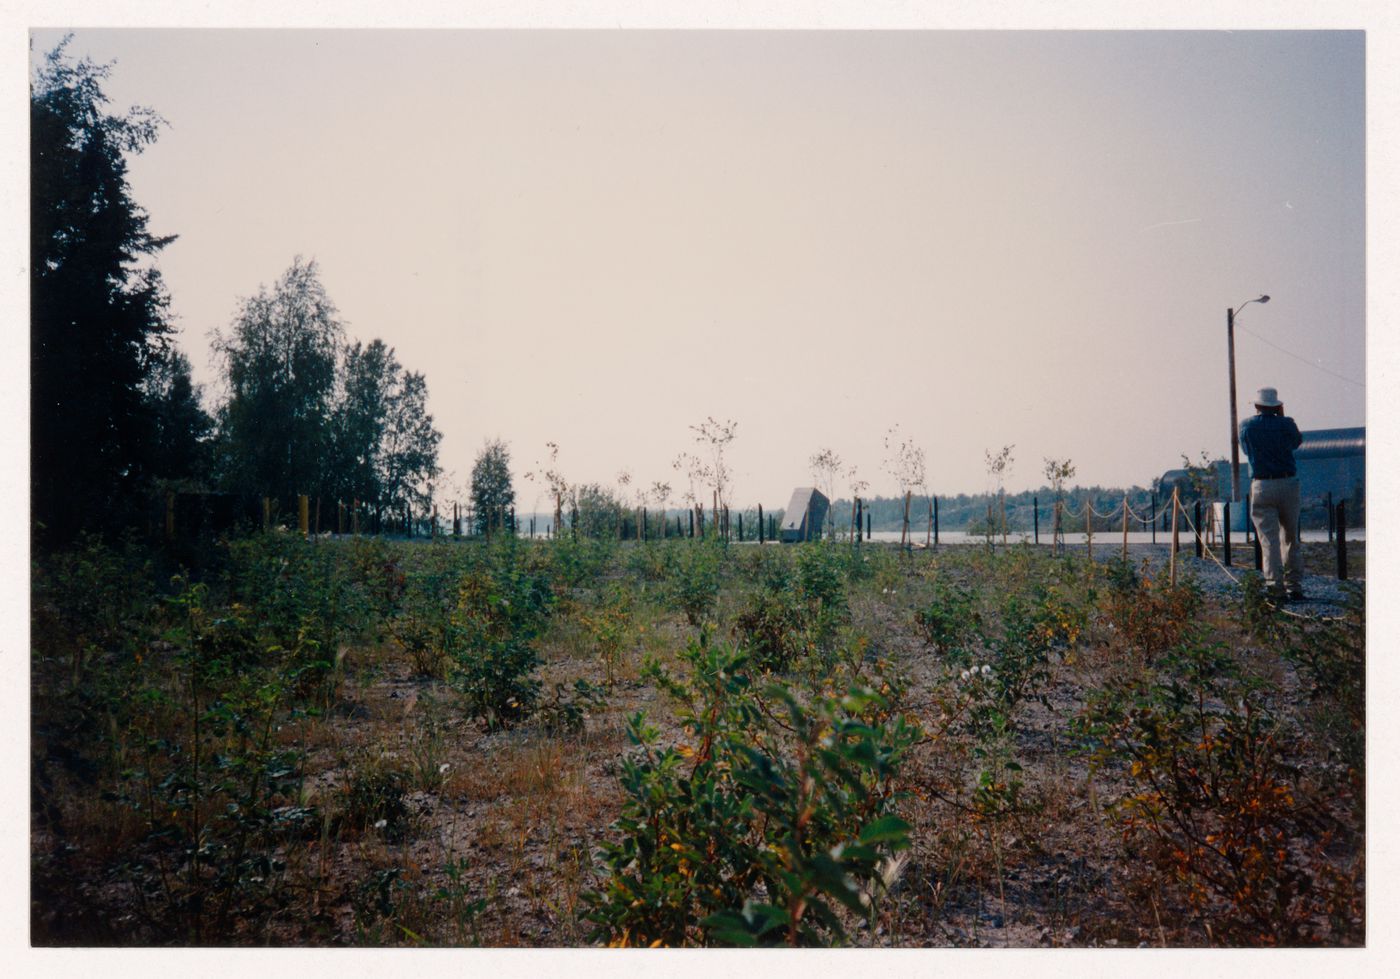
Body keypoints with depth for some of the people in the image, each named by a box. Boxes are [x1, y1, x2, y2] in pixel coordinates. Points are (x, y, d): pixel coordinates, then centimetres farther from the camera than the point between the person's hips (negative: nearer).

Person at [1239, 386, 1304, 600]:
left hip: (1261, 487, -1)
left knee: (1269, 539, -2)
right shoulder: (1285, 424, 0)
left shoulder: (1246, 426, 2)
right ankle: (1294, 586, 14)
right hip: (1288, 484, 1)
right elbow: (1298, 441, 20)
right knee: (1291, 538, 13)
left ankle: (1275, 587, -10)